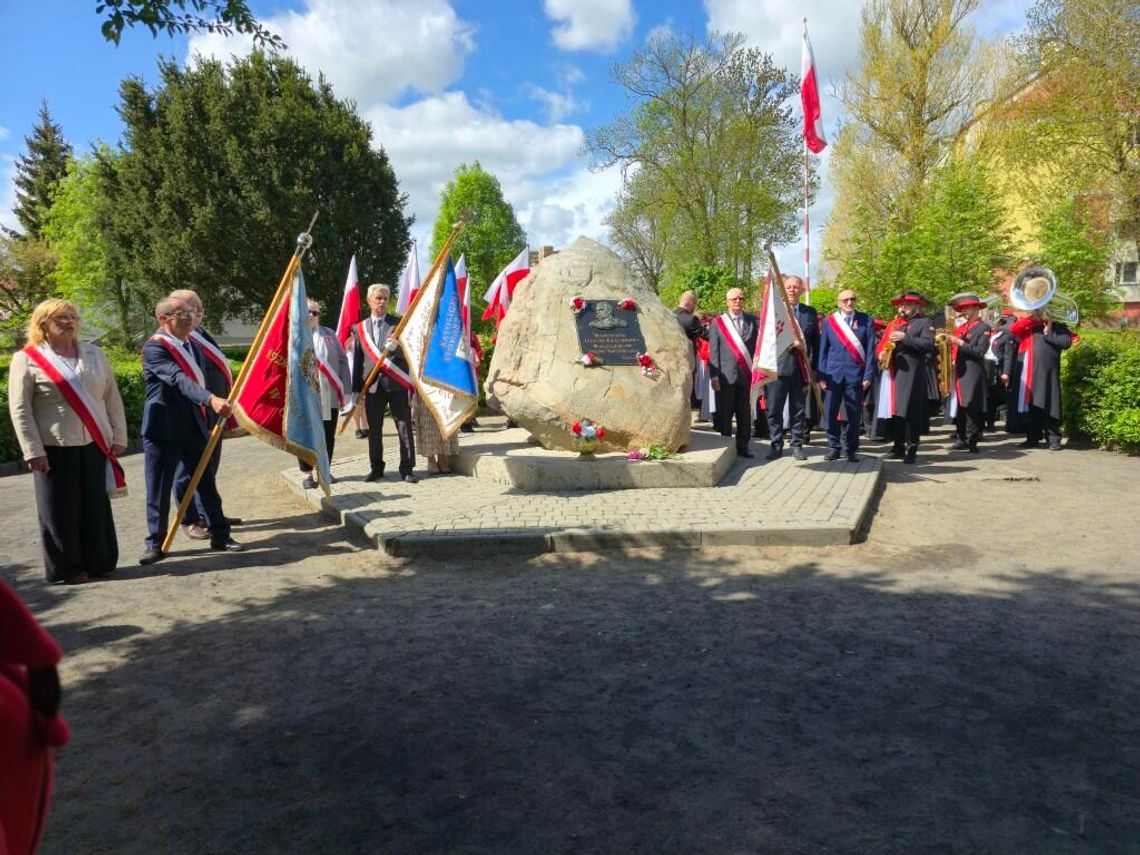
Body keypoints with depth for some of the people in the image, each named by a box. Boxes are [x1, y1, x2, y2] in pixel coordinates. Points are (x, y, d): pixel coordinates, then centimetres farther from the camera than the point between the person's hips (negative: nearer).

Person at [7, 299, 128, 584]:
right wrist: (33, 451, -11)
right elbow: (20, 409, -6)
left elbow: (112, 398, 11)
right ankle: (66, 568, 15)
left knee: (96, 506, 9)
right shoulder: (27, 359, -3)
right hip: (55, 448, -4)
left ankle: (100, 562, 20)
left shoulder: (94, 354, 10)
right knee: (60, 510, 3)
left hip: (95, 444, 4)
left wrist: (118, 437, 5)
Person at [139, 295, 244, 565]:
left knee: (207, 483, 11)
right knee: (159, 489, 2)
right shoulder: (154, 347, -14)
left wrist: (208, 422, 19)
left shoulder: (192, 346, 12)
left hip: (194, 428, 7)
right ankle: (156, 544, 14)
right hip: (162, 431, -7)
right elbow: (179, 380, -30)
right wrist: (211, 400, -43)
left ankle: (220, 535, 20)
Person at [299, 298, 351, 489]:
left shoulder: (330, 334, 12)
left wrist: (344, 389, 3)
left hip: (329, 396, 3)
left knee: (328, 435, 9)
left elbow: (342, 361, 10)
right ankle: (307, 474, 15)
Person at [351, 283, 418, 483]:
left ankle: (407, 469, 4)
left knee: (404, 427, -2)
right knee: (374, 429, 8)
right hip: (372, 384, 2)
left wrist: (395, 347, -22)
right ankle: (376, 468, 20)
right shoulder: (360, 328, 11)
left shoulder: (399, 323, 5)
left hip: (397, 383, -2)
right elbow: (357, 359, 11)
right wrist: (356, 389, 7)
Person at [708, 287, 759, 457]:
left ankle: (743, 447, 16)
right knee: (725, 414, 2)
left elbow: (758, 343, 5)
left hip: (747, 374, 2)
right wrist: (715, 376, -7)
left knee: (745, 414, 7)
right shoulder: (718, 322, 5)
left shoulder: (752, 320, 11)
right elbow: (713, 351, 1)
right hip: (726, 375, -2)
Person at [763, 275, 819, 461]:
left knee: (799, 410, 8)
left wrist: (814, 367, 6)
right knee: (774, 410, 0)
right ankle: (776, 445, 11)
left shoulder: (810, 313, 10)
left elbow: (816, 342, 11)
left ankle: (797, 445, 18)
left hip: (802, 368, 2)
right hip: (777, 367, -2)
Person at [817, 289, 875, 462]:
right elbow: (823, 349, 6)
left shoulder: (866, 320, 4)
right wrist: (821, 375, 0)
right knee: (830, 412, 2)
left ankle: (851, 448, 16)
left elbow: (870, 349, 1)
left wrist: (868, 375, -5)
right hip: (833, 374, 1)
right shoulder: (829, 321, 6)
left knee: (854, 414, 4)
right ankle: (833, 447, 14)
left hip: (856, 374, -1)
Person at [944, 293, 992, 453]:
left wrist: (960, 342, -17)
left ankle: (972, 441, -2)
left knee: (971, 408, -7)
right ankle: (962, 439, 15)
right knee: (957, 407, 8)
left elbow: (980, 352, -13)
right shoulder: (960, 327, 19)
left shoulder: (984, 327, -2)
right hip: (957, 373, 7)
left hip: (972, 375, -7)